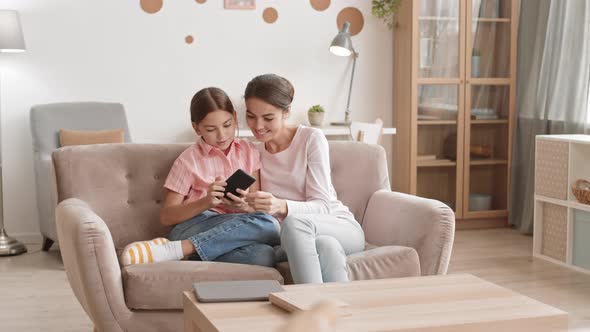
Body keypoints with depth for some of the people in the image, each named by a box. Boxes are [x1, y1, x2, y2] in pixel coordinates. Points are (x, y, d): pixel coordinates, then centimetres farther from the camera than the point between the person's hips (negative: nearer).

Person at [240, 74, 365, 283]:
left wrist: (281, 206, -33)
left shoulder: (312, 139, -5)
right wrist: (244, 205, -21)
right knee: (326, 246, -37)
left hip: (341, 227, -1)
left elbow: (322, 206, -13)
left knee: (294, 222, -37)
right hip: (292, 237, 1)